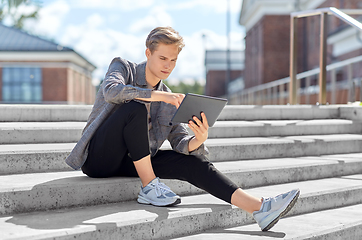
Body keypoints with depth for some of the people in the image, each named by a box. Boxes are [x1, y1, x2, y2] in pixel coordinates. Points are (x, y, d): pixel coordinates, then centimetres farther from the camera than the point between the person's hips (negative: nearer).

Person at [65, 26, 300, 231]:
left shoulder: (169, 100, 11)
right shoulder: (123, 67, -1)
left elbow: (181, 143, 3)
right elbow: (111, 91, -25)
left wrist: (199, 139, -22)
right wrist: (161, 96, -31)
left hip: (130, 162, 5)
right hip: (98, 158, -4)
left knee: (193, 162, -16)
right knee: (135, 108, -30)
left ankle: (260, 208, -21)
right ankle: (149, 188, -23)